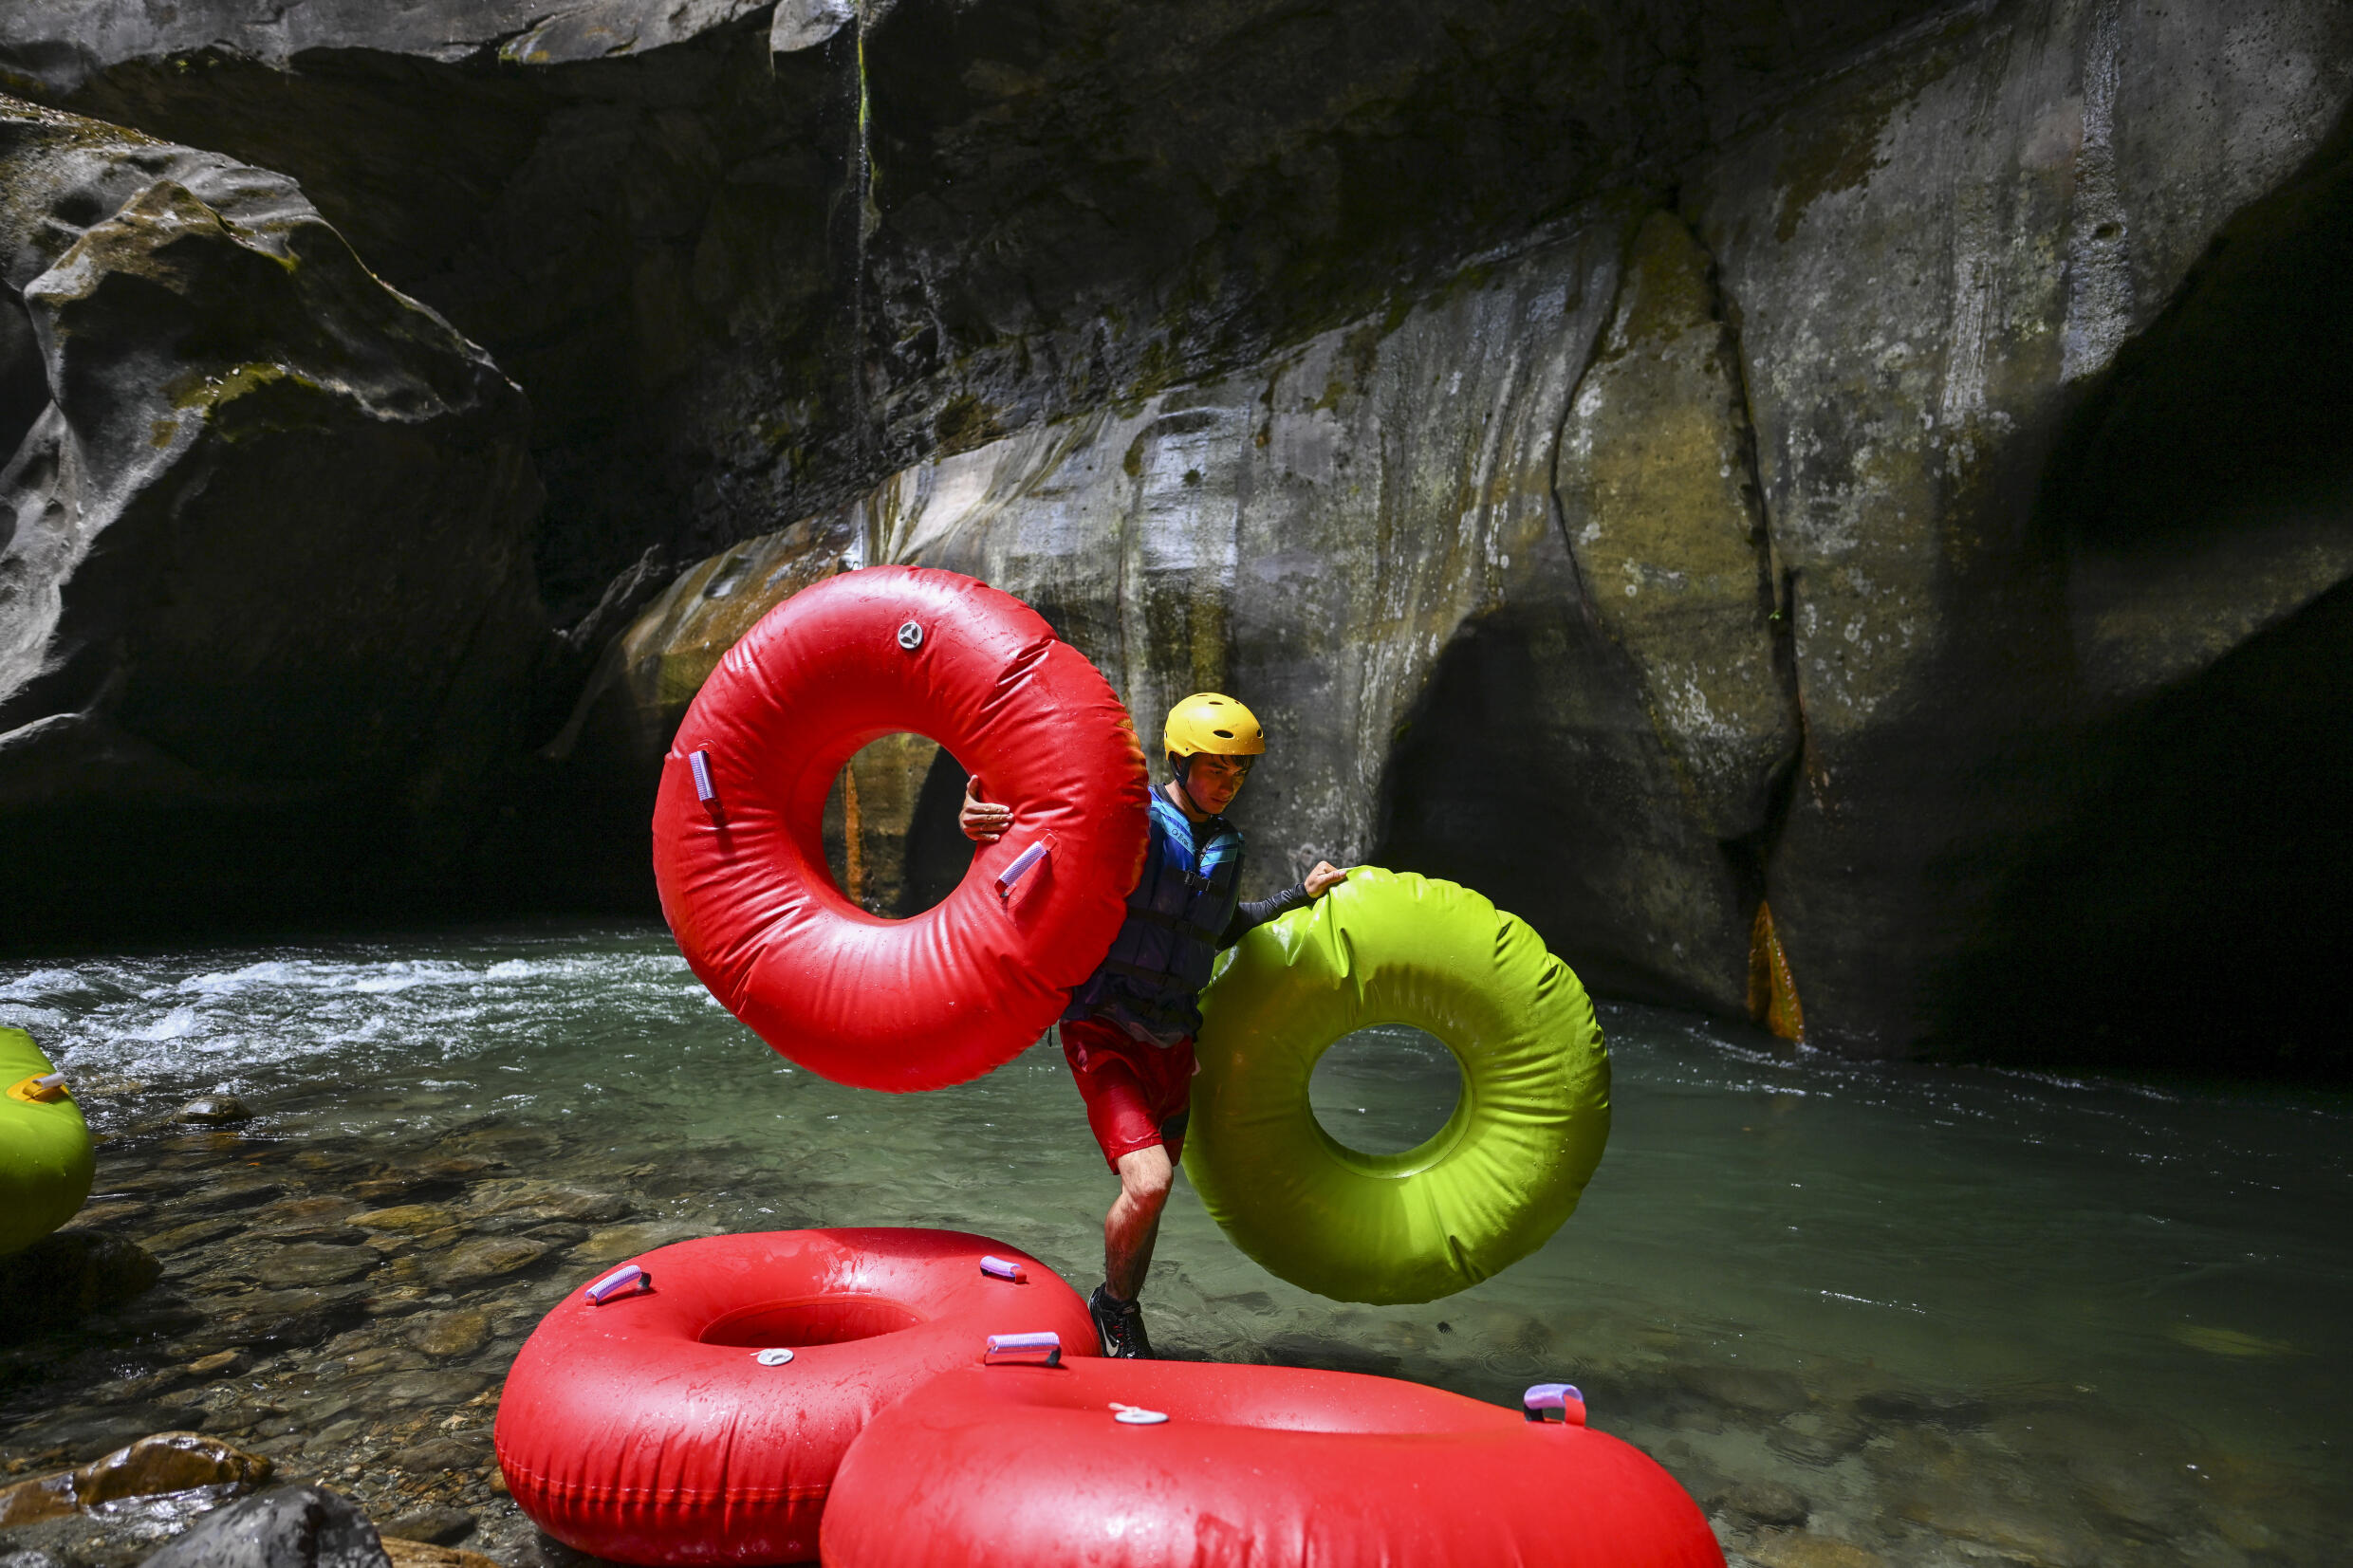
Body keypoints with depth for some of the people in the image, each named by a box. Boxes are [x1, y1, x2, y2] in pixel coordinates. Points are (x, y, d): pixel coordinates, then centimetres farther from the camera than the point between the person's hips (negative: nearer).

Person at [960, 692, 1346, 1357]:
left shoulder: (1225, 848, 10)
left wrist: (1300, 896, 24)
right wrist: (981, 821, -38)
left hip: (1171, 1042, 7)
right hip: (1104, 1032, -7)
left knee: (1152, 1192, 15)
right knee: (1146, 1183, -20)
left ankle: (1122, 1319, 39)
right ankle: (1113, 1303, 10)